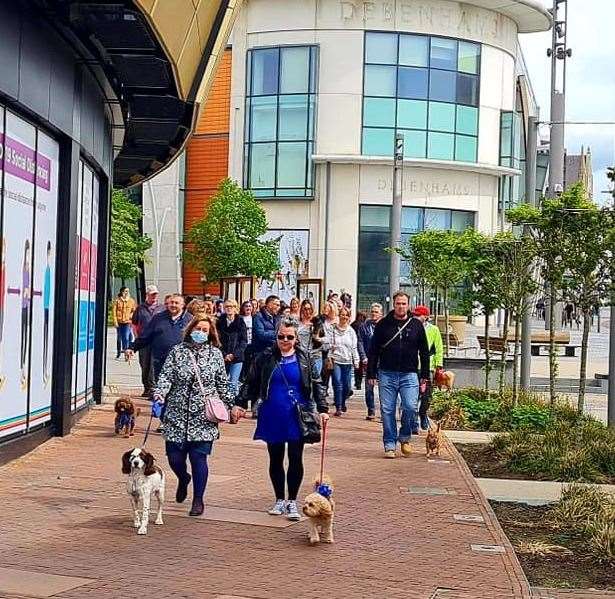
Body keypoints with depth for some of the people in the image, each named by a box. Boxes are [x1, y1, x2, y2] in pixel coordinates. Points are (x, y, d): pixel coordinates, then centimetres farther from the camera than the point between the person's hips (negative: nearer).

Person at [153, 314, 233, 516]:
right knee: (174, 457, 3)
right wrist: (160, 393, -18)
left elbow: (222, 384, 12)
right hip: (177, 415, 1)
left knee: (199, 458, -4)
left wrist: (230, 405, 9)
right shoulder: (177, 352, 6)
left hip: (203, 417, -1)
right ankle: (183, 479, 38)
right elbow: (166, 376, -1)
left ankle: (198, 500, 12)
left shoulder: (215, 354, 7)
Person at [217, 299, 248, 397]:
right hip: (223, 358, 1)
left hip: (236, 358, -1)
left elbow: (244, 341, 2)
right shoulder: (220, 322, 6)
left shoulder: (240, 322, 4)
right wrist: (224, 355, -9)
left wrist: (234, 354, -9)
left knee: (233, 383, -7)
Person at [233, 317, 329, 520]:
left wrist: (322, 409, -2)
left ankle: (292, 502, 10)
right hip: (272, 417, 1)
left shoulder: (304, 359, 3)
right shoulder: (265, 358, 2)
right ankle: (279, 500, 23)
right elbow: (250, 383, 8)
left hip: (297, 417, -1)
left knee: (296, 459, -1)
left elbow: (316, 385, 5)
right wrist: (240, 404, 1)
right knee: (275, 459, 9)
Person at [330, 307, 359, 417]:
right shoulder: (334, 329, 2)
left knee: (347, 386, 4)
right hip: (336, 360, -2)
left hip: (347, 361, 2)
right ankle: (338, 408, -5)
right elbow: (330, 345, 1)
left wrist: (356, 360, 5)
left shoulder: (351, 331, 9)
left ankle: (342, 403, 29)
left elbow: (354, 347, 10)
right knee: (338, 384, -10)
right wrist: (330, 357, -7)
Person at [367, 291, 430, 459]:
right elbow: (373, 351, 7)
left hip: (409, 375, 0)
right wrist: (371, 373, 2)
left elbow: (424, 352, 11)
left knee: (411, 407, -13)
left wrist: (424, 376, 6)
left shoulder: (416, 325, 7)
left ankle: (404, 438, 11)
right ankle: (390, 445, 11)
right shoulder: (383, 324, 5)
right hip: (387, 374, 0)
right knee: (387, 411, 1)